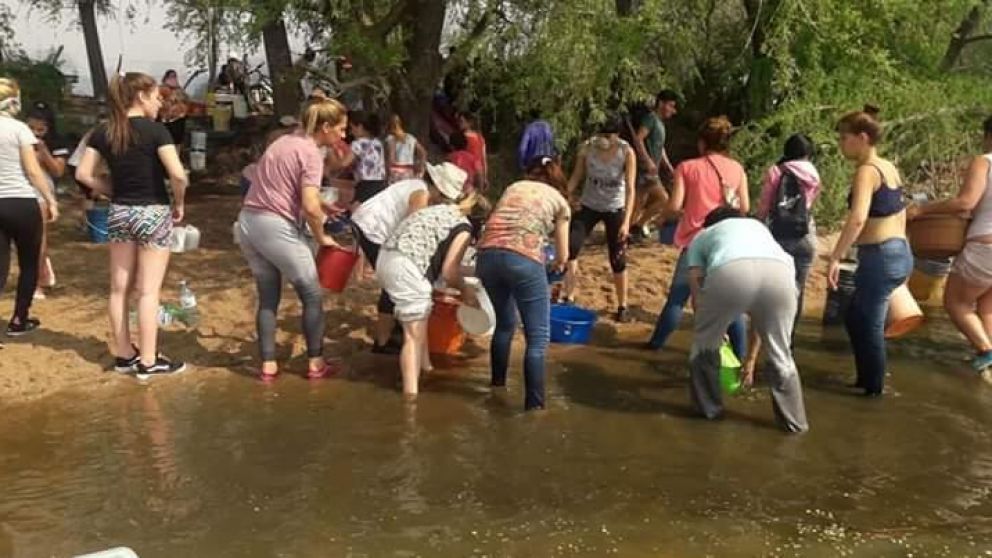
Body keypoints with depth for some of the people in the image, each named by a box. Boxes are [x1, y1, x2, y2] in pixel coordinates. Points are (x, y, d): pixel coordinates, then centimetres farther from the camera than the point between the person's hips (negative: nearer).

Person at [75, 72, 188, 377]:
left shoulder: (103, 132, 3)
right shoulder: (155, 129, -13)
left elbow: (84, 174, 4)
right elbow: (177, 174, -22)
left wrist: (116, 193, 11)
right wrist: (179, 202, -6)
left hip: (119, 214, 6)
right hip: (153, 213, -5)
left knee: (119, 288, 12)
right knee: (148, 291, 0)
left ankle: (124, 355, 21)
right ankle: (149, 361, 5)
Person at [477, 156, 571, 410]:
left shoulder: (513, 187, 30)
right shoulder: (559, 200, 21)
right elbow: (562, 256, 25)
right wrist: (557, 264, 48)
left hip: (487, 254, 4)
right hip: (523, 258, -4)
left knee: (504, 325, 26)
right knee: (538, 338, 5)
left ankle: (497, 385, 38)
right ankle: (534, 405, -2)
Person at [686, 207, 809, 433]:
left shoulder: (700, 237, 37)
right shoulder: (757, 226, 45)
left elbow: (698, 295, 28)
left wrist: (716, 327, 49)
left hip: (730, 271, -2)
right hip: (780, 272, 2)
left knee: (706, 340, 26)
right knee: (780, 352, 24)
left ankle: (709, 408, 35)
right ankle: (794, 420, 31)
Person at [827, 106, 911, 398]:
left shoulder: (866, 170, -16)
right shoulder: (888, 168, 12)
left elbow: (858, 218, -30)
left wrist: (835, 258, -29)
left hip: (880, 257, -9)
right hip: (899, 253, 9)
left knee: (869, 325, 6)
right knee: (856, 318, 20)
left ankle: (873, 388, 17)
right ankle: (866, 379, 30)